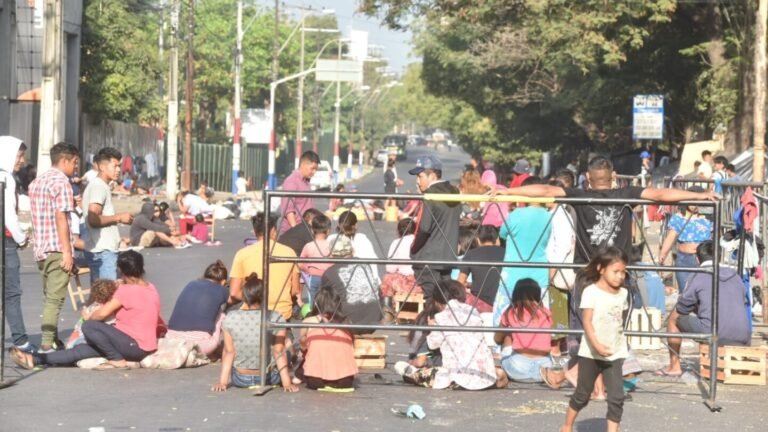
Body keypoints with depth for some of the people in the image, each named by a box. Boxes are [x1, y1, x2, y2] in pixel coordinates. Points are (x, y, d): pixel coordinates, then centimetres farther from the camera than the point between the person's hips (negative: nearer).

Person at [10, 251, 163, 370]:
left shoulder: (126, 290, -15)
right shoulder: (150, 288, 9)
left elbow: (102, 314, -11)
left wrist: (88, 316, 9)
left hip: (134, 346, -9)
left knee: (89, 327, -17)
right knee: (82, 349, 6)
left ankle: (117, 360, -7)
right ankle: (35, 360, 4)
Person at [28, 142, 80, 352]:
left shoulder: (37, 181, 16)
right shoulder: (61, 181, -11)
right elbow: (61, 218, -17)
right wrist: (67, 252, -17)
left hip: (41, 248, 9)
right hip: (57, 249, -9)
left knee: (50, 298, 16)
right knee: (54, 299, -7)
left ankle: (53, 340, 22)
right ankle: (47, 345, -9)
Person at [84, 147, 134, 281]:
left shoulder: (102, 186, 18)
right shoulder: (98, 187, -13)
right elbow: (94, 220, -23)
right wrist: (119, 217, -14)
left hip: (104, 249, 10)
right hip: (102, 250, -10)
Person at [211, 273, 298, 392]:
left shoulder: (230, 318, -13)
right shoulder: (276, 319, -15)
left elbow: (228, 352, -10)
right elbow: (279, 353, -14)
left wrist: (223, 382, -5)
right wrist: (287, 383, -10)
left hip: (239, 380, 1)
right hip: (269, 379, -1)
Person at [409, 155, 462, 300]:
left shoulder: (430, 196, -14)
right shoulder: (454, 193, 10)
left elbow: (424, 228, -20)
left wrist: (414, 249, -6)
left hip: (428, 260, -8)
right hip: (448, 257, 8)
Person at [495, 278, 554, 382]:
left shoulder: (511, 313, 7)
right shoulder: (545, 312, 11)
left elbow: (497, 339, 23)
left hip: (518, 371, -3)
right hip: (543, 365, 3)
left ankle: (504, 374, 20)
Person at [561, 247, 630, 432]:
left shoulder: (622, 293, 5)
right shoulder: (591, 292, -12)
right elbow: (587, 322, -18)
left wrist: (621, 342, 10)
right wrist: (596, 345, -29)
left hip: (615, 354, 4)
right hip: (591, 353, -4)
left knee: (617, 397, -6)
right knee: (582, 395, 11)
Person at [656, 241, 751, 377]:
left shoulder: (697, 276, 2)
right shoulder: (735, 276, 17)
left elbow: (682, 309, 5)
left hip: (714, 335, -5)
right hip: (743, 339, 5)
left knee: (674, 317, 17)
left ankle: (674, 366, 20)